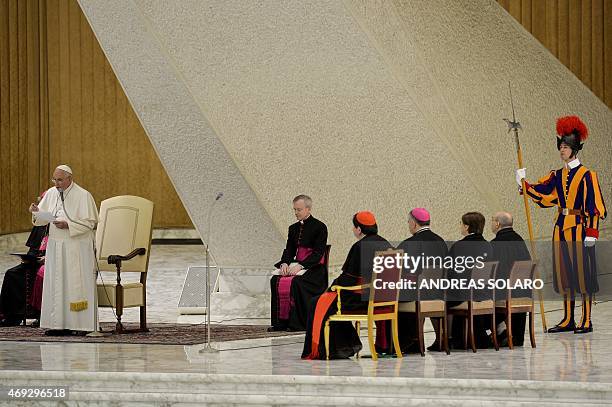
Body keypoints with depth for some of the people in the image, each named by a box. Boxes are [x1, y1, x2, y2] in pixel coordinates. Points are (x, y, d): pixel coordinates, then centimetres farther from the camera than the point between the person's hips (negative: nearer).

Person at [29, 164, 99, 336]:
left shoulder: (83, 196, -8)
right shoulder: (51, 193, 8)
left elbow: (90, 222, -10)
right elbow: (44, 218, 13)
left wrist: (68, 225, -21)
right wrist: (37, 211, -9)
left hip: (77, 248, -6)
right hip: (55, 246, 6)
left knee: (76, 284, -5)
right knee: (57, 285, 3)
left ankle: (82, 324, -3)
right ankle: (60, 323, 5)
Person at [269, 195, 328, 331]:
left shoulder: (319, 227, -6)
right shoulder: (293, 228, 16)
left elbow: (318, 253, -13)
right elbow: (289, 250, 13)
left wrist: (301, 266, -23)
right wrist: (284, 263, -9)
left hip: (314, 268, -6)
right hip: (296, 264, 7)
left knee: (296, 282, -33)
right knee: (275, 280, -18)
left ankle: (298, 323, -27)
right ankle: (280, 322, -17)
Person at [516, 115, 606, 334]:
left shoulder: (587, 176, -6)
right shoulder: (558, 176, 13)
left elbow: (593, 206, -9)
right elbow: (541, 193, 7)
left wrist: (591, 232, -14)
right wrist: (524, 183, -8)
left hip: (579, 229, -7)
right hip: (561, 228, 7)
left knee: (583, 273, -3)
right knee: (565, 274, 8)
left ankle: (587, 321, 1)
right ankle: (568, 320, 15)